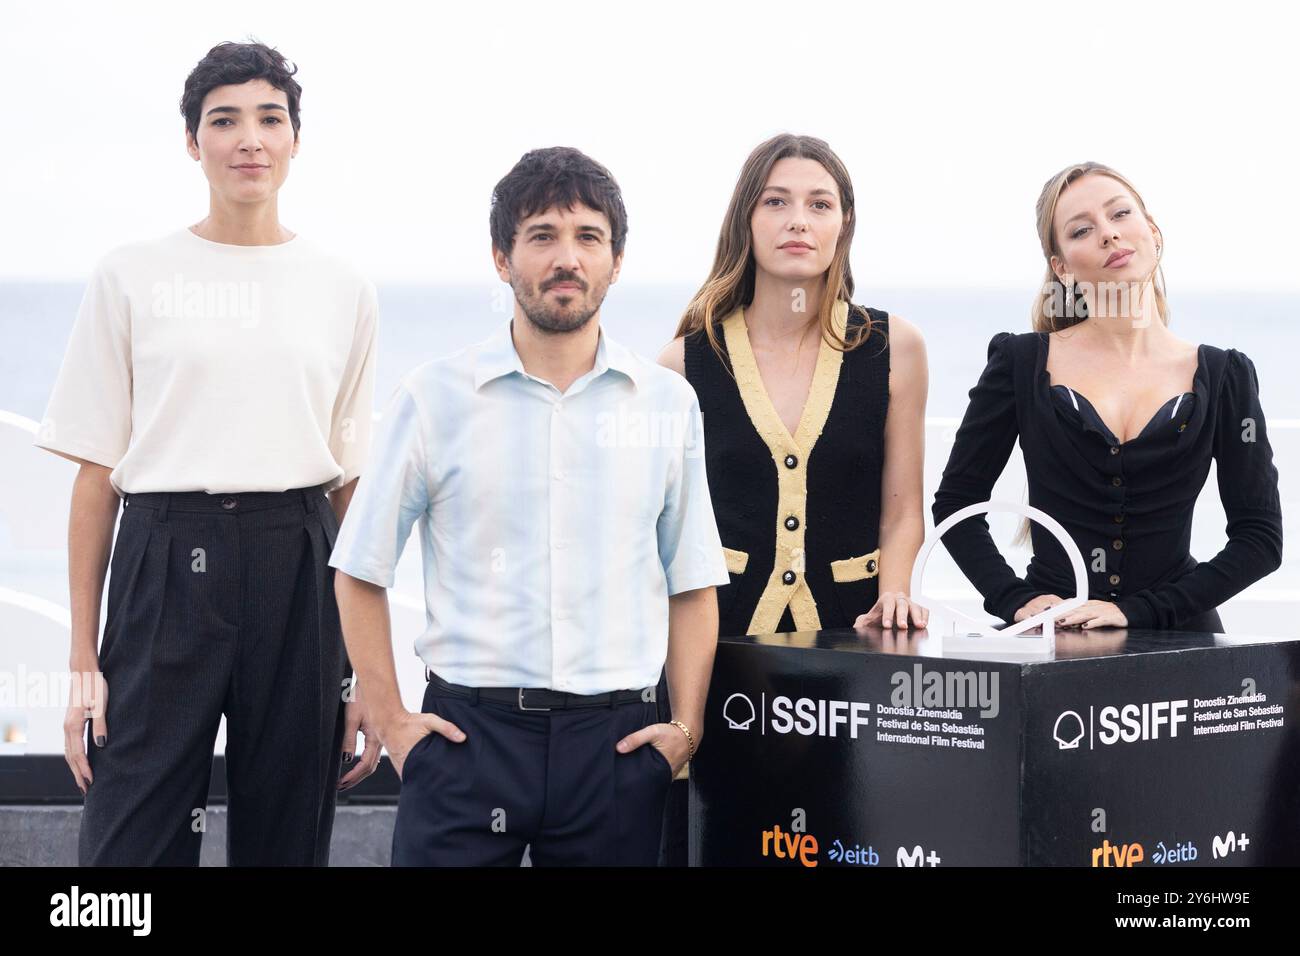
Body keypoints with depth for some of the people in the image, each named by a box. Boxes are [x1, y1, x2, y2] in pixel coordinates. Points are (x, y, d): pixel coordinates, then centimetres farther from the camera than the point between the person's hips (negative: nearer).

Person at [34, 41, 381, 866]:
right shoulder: (132, 278, 4)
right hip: (166, 558, -2)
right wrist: (84, 658, -2)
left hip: (297, 569, 2)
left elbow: (355, 486, 11)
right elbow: (96, 473, 3)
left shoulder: (344, 292, 9)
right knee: (134, 836, -5)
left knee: (289, 835, 6)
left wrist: (366, 670, 6)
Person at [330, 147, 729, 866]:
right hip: (467, 730, -1)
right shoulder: (433, 398, 2)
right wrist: (391, 722, 0)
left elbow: (692, 584, 11)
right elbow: (361, 571, 6)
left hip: (615, 741, 2)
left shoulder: (668, 403, 7)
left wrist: (687, 727, 2)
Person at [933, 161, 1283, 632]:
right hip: (1049, 638, 0)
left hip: (1175, 638, 1)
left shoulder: (1224, 376, 5)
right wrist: (1015, 600, -6)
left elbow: (1261, 538, 2)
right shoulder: (1022, 363, 4)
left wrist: (1136, 611, -8)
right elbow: (955, 503, 9)